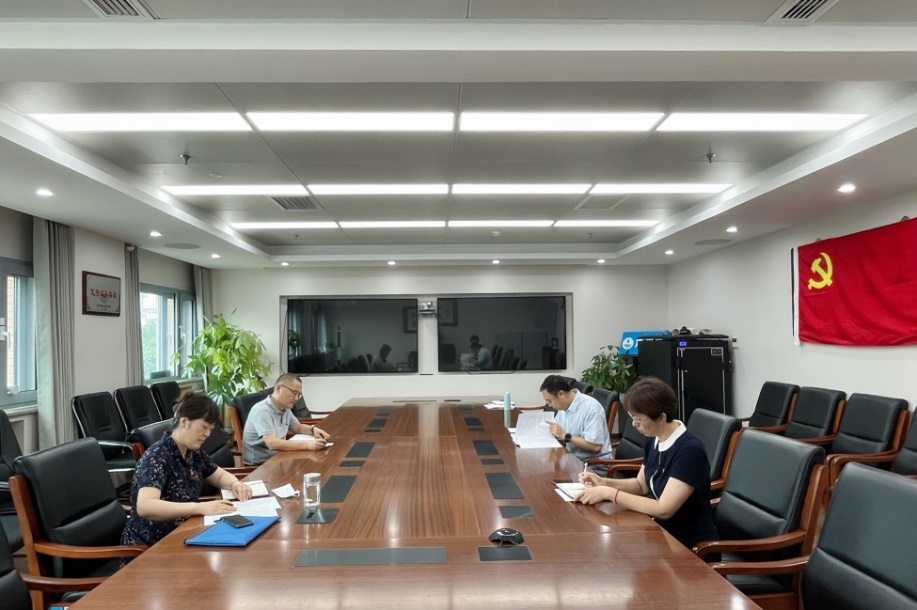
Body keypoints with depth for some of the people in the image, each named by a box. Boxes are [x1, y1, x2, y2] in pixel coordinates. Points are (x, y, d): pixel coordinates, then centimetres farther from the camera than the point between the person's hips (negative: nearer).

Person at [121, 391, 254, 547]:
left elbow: (220, 476, 17)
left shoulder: (194, 453, 2)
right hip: (149, 545, -7)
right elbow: (145, 507, -33)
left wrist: (235, 484, -5)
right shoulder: (156, 457, -20)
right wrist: (200, 508, -39)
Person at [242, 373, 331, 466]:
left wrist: (313, 429, -1)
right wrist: (307, 445, -36)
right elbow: (272, 443, -32)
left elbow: (298, 428, 21)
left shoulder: (285, 409, 5)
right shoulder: (262, 411, -21)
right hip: (258, 464, -8)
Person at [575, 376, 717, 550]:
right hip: (663, 532, 7)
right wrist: (604, 483, -4)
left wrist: (609, 493, -24)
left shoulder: (690, 451, -26)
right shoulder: (653, 440, -1)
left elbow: (663, 509, -28)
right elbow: (641, 485, 12)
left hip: (691, 545, -7)